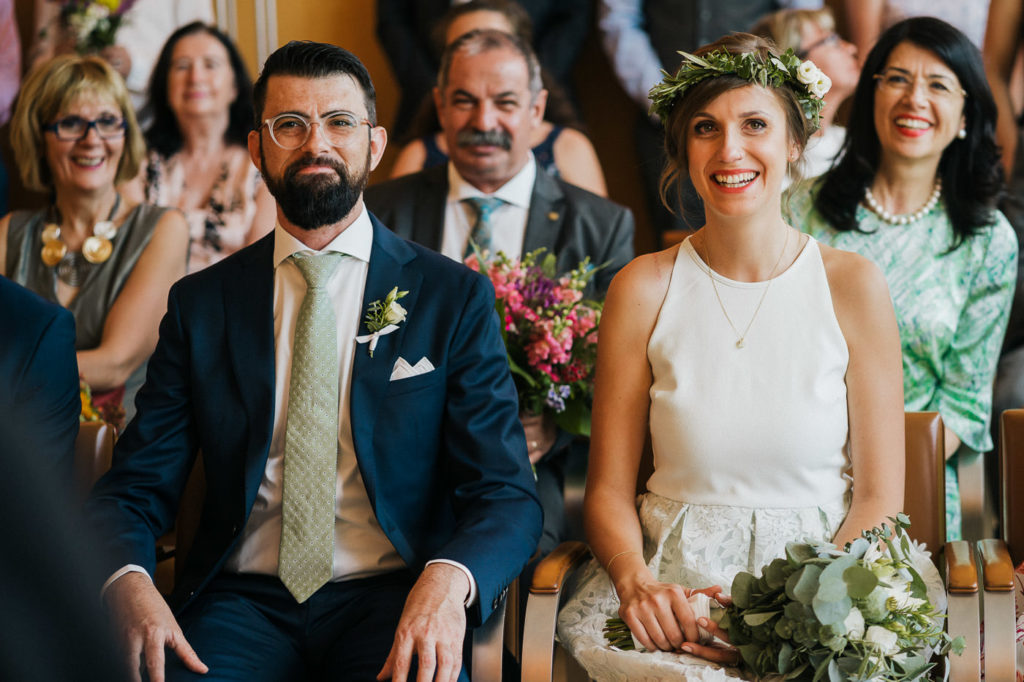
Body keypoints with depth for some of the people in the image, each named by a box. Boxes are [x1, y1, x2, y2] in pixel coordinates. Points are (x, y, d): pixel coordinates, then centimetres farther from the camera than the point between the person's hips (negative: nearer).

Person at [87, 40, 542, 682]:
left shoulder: (455, 298, 5)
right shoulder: (201, 303, 10)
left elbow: (508, 495, -1)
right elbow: (134, 488, 7)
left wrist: (448, 581, -24)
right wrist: (128, 581, -18)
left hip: (394, 599, -1)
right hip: (243, 599, 1)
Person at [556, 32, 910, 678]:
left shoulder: (855, 286, 1)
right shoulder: (644, 289, 3)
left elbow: (879, 498, 1)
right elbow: (609, 488, 6)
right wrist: (638, 585, -15)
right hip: (673, 581, 1)